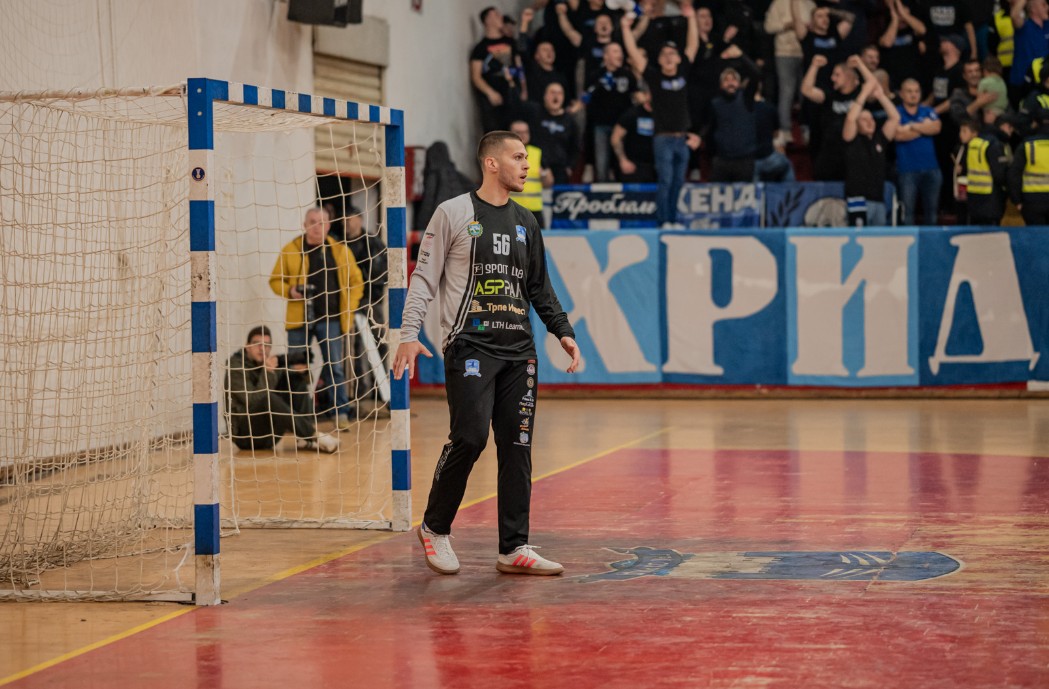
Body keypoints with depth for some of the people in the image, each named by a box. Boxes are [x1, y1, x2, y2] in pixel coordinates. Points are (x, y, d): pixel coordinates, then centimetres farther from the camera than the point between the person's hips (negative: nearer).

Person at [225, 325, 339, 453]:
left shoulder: (269, 362, 7)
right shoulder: (236, 366, -12)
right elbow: (253, 400, -24)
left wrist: (300, 370, -6)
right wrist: (268, 372, -26)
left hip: (269, 434, 7)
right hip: (245, 434, -7)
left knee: (298, 382, 1)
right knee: (268, 399, -34)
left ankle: (305, 439, -16)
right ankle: (313, 435, -30)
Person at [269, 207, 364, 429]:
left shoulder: (340, 250, 5)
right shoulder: (290, 250, 3)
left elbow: (356, 281, 11)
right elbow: (275, 280, 9)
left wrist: (348, 308, 2)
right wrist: (290, 291, -11)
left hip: (329, 319, 0)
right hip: (299, 319, 0)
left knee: (334, 367, -2)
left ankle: (342, 413, 1)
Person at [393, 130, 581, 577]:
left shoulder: (525, 223, 16)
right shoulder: (454, 214, -1)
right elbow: (424, 277, -2)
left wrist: (563, 330, 14)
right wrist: (409, 334, -11)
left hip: (518, 351, 6)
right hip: (470, 344, -6)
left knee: (517, 446, 2)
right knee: (470, 436, -14)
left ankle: (514, 548, 6)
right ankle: (435, 528, 6)